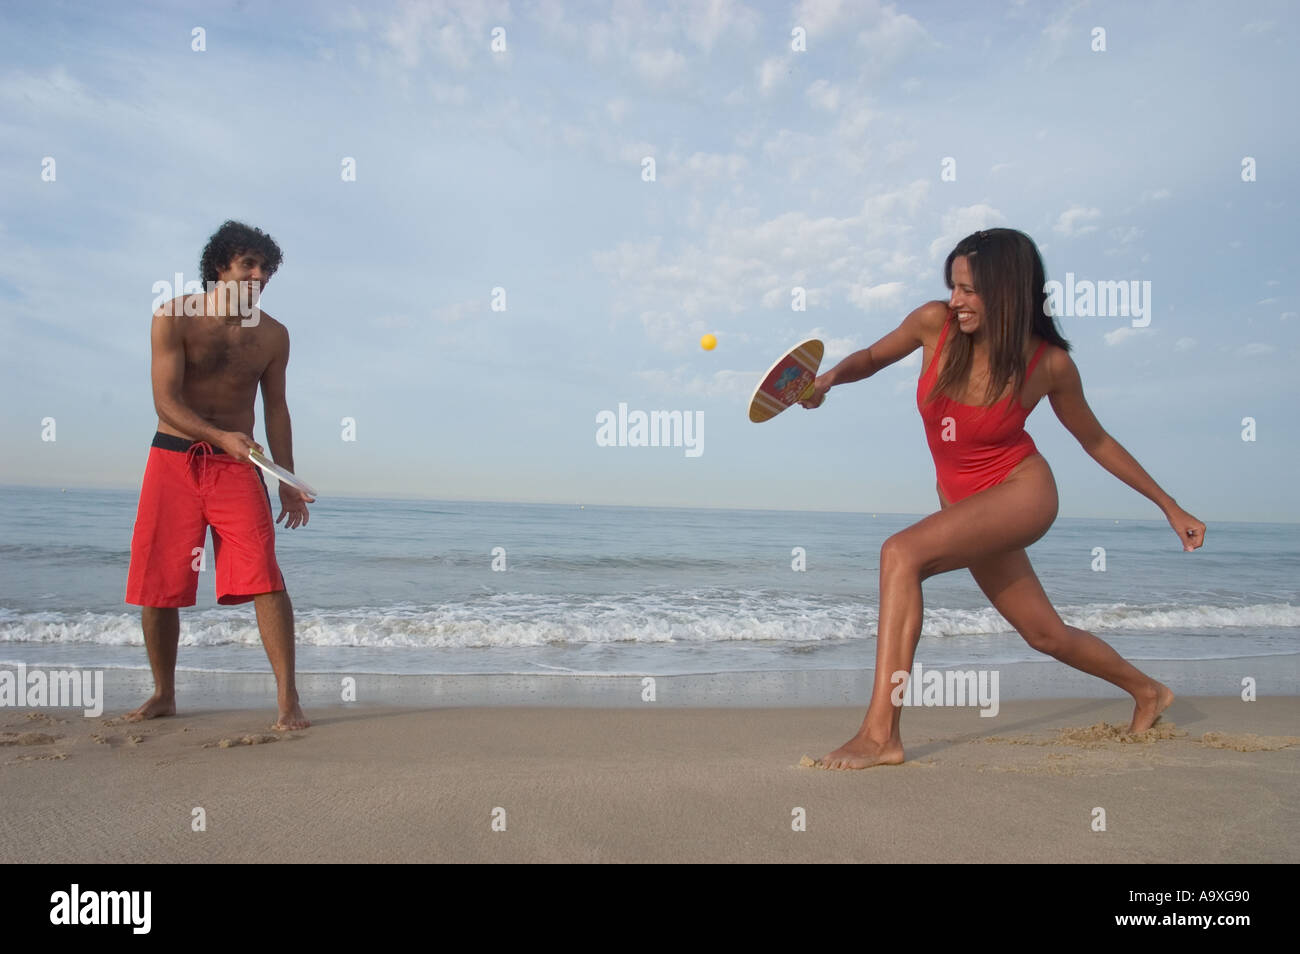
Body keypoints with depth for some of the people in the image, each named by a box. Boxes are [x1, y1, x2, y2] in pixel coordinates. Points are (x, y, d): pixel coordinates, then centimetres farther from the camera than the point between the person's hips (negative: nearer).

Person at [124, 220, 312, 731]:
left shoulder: (273, 335, 5)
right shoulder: (174, 317, -2)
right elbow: (166, 401, -9)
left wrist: (288, 483, 7)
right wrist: (220, 437, -26)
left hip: (238, 465, 0)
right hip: (173, 459, 0)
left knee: (265, 577, -14)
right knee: (158, 585, 5)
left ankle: (288, 698, -10)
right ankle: (163, 694, 25)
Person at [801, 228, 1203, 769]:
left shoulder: (1049, 364, -15)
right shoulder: (935, 324, -10)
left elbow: (1095, 441, 1)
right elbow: (873, 358, 9)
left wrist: (1169, 506, 8)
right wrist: (830, 377, -13)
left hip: (1022, 492, -5)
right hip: (962, 501, 5)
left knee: (901, 553, -29)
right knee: (1045, 634, 18)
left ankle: (880, 733, -28)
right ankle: (1147, 691, 48)